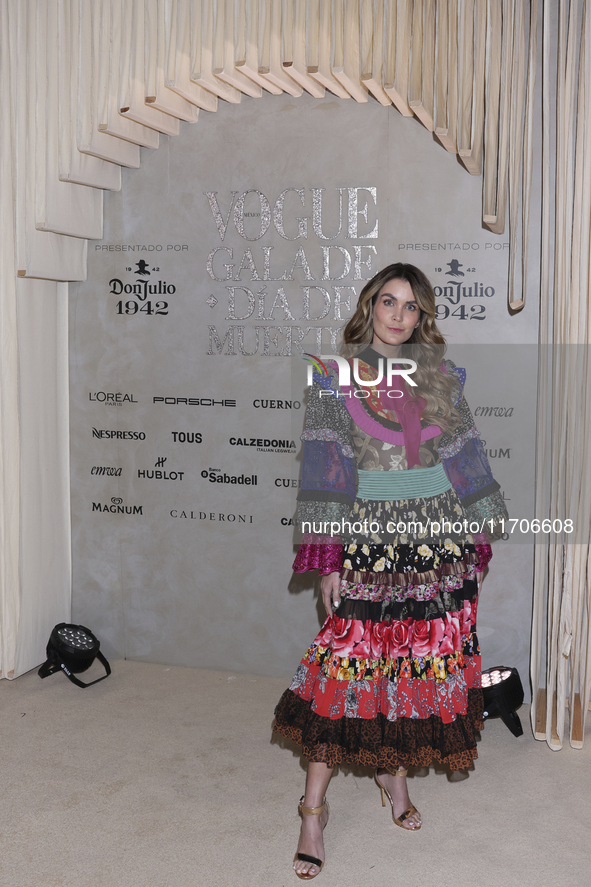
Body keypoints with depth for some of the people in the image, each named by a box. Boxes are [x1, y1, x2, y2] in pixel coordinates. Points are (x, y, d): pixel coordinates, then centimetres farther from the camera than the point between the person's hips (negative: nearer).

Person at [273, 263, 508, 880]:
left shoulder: (441, 377, 9)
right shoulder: (336, 377, -1)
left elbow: (464, 458, 11)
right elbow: (323, 466, -4)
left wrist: (474, 538, 7)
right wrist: (327, 557, -9)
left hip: (436, 536, 4)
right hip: (367, 537, -3)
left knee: (422, 662, 9)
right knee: (346, 666, -4)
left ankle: (394, 771, 32)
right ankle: (314, 808, 8)